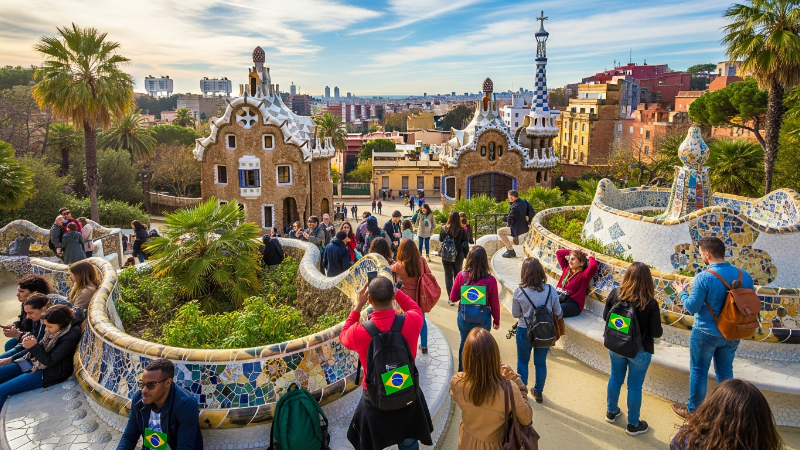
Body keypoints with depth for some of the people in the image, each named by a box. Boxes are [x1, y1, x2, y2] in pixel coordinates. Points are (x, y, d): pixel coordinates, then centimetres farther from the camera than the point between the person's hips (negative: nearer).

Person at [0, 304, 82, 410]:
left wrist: (34, 346, -23)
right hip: (33, 362, 9)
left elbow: (49, 362, -19)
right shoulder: (51, 330, 0)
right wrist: (29, 342, -8)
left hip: (50, 373, -9)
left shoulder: (71, 336, -22)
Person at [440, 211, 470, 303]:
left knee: (448, 276, 6)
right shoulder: (461, 230, -12)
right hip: (458, 256, 1)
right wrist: (466, 255, 5)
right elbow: (465, 244, -5)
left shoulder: (444, 229, -10)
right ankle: (458, 294, 32)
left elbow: (440, 240, 7)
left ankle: (450, 298, -2)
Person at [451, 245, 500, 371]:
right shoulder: (490, 280, -20)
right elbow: (495, 304, -9)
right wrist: (496, 320, 8)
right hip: (483, 319, -1)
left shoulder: (461, 276, -16)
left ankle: (462, 371, 39)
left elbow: (453, 298, -4)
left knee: (464, 344, 23)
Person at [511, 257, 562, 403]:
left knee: (522, 361, 18)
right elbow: (558, 312, -1)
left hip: (525, 331, -2)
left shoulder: (519, 292, -19)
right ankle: (538, 392, 32)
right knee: (541, 362, 18)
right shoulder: (551, 290, -14)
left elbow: (515, 314, -6)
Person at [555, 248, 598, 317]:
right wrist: (572, 252, 14)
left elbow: (593, 266, -28)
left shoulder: (583, 274, -6)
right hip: (559, 297, 6)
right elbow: (558, 252, 21)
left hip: (573, 303, -6)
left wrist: (591, 257, -7)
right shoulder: (566, 268, 14)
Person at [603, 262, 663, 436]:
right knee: (635, 386, 12)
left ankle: (611, 412, 42)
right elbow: (656, 332, -17)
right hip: (639, 350, -3)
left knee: (615, 378, 23)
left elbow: (605, 317, -2)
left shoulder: (615, 293, -15)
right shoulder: (650, 303, -24)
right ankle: (633, 424, 30)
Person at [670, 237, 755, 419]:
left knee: (699, 371, 11)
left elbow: (692, 307, -17)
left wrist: (682, 292, 0)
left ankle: (693, 410, 24)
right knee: (725, 372, 20)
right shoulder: (744, 275, -5)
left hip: (705, 334, -5)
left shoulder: (704, 277, -22)